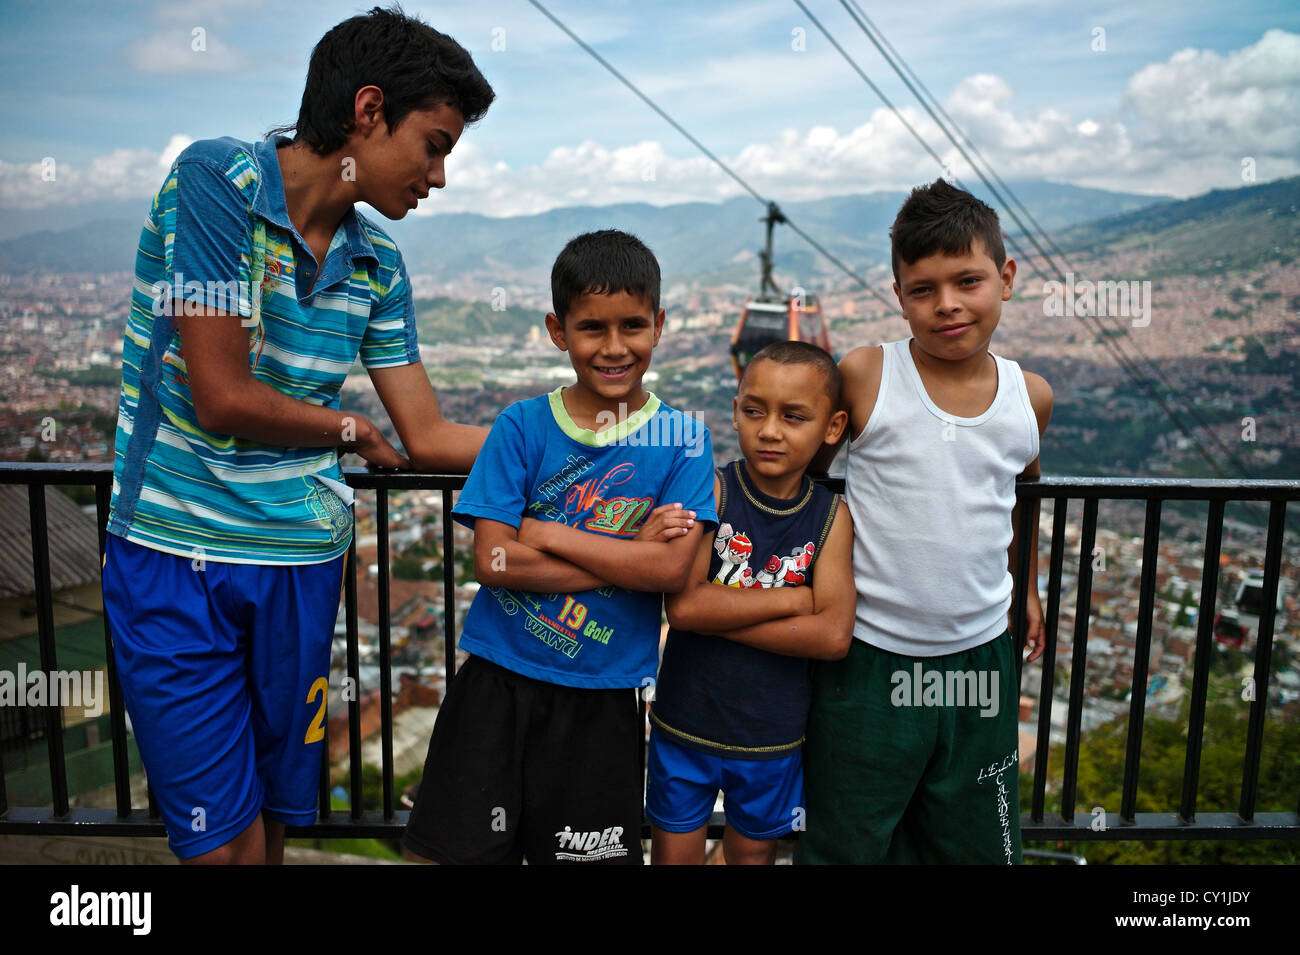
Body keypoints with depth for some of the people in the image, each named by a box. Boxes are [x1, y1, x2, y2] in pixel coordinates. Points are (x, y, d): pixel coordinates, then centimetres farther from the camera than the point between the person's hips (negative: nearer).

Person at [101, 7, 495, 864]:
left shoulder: (376, 264, 5)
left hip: (302, 558, 5)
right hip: (178, 557, -5)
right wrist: (351, 430, -1)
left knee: (273, 821, 15)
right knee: (224, 837, 1)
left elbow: (428, 437, 6)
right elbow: (222, 398, -18)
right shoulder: (216, 179, -12)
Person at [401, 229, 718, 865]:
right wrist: (629, 554, -15)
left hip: (602, 699, 0)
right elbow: (491, 562, -12)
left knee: (584, 854, 15)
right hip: (496, 678, 1)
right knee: (451, 848, 9)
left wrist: (547, 533, -15)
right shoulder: (522, 426, -3)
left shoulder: (683, 440, -5)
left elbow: (671, 570, -15)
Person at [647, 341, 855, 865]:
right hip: (686, 719, -1)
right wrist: (792, 598, -20)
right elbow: (683, 606, -24)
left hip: (773, 736, 2)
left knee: (753, 850, 23)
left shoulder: (831, 517, -8)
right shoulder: (711, 489, -14)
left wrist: (717, 614, -22)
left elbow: (833, 635, -19)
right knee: (673, 852, 17)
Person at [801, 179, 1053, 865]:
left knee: (976, 843, 20)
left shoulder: (1031, 397, 0)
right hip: (870, 657, -3)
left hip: (980, 654, 3)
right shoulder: (865, 376, -11)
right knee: (849, 844, 13)